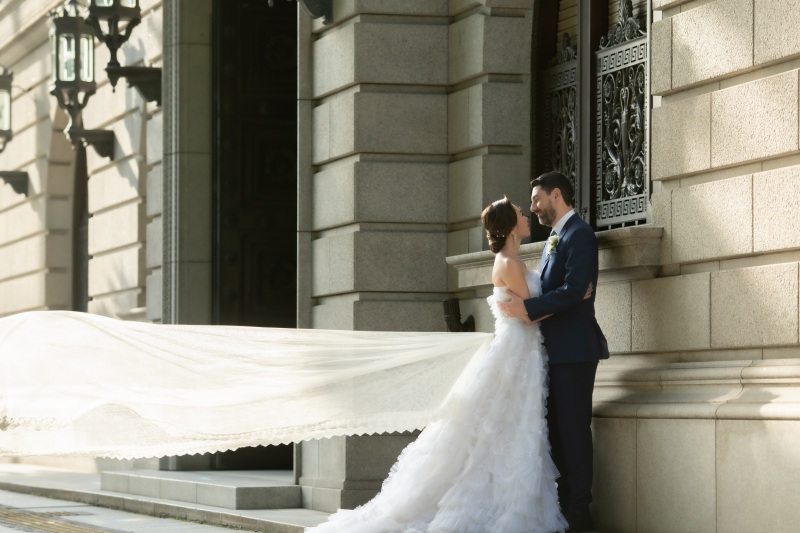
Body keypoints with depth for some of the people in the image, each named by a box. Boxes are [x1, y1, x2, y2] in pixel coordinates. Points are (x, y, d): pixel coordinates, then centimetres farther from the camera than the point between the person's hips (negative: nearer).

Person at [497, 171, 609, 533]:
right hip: (555, 350, 10)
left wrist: (528, 308, -20)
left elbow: (573, 289, -21)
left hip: (574, 348, -10)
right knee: (555, 429, 12)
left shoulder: (579, 234, -11)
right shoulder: (554, 239, 19)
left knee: (573, 429, -8)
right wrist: (523, 303, 3)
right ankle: (564, 502, 19)